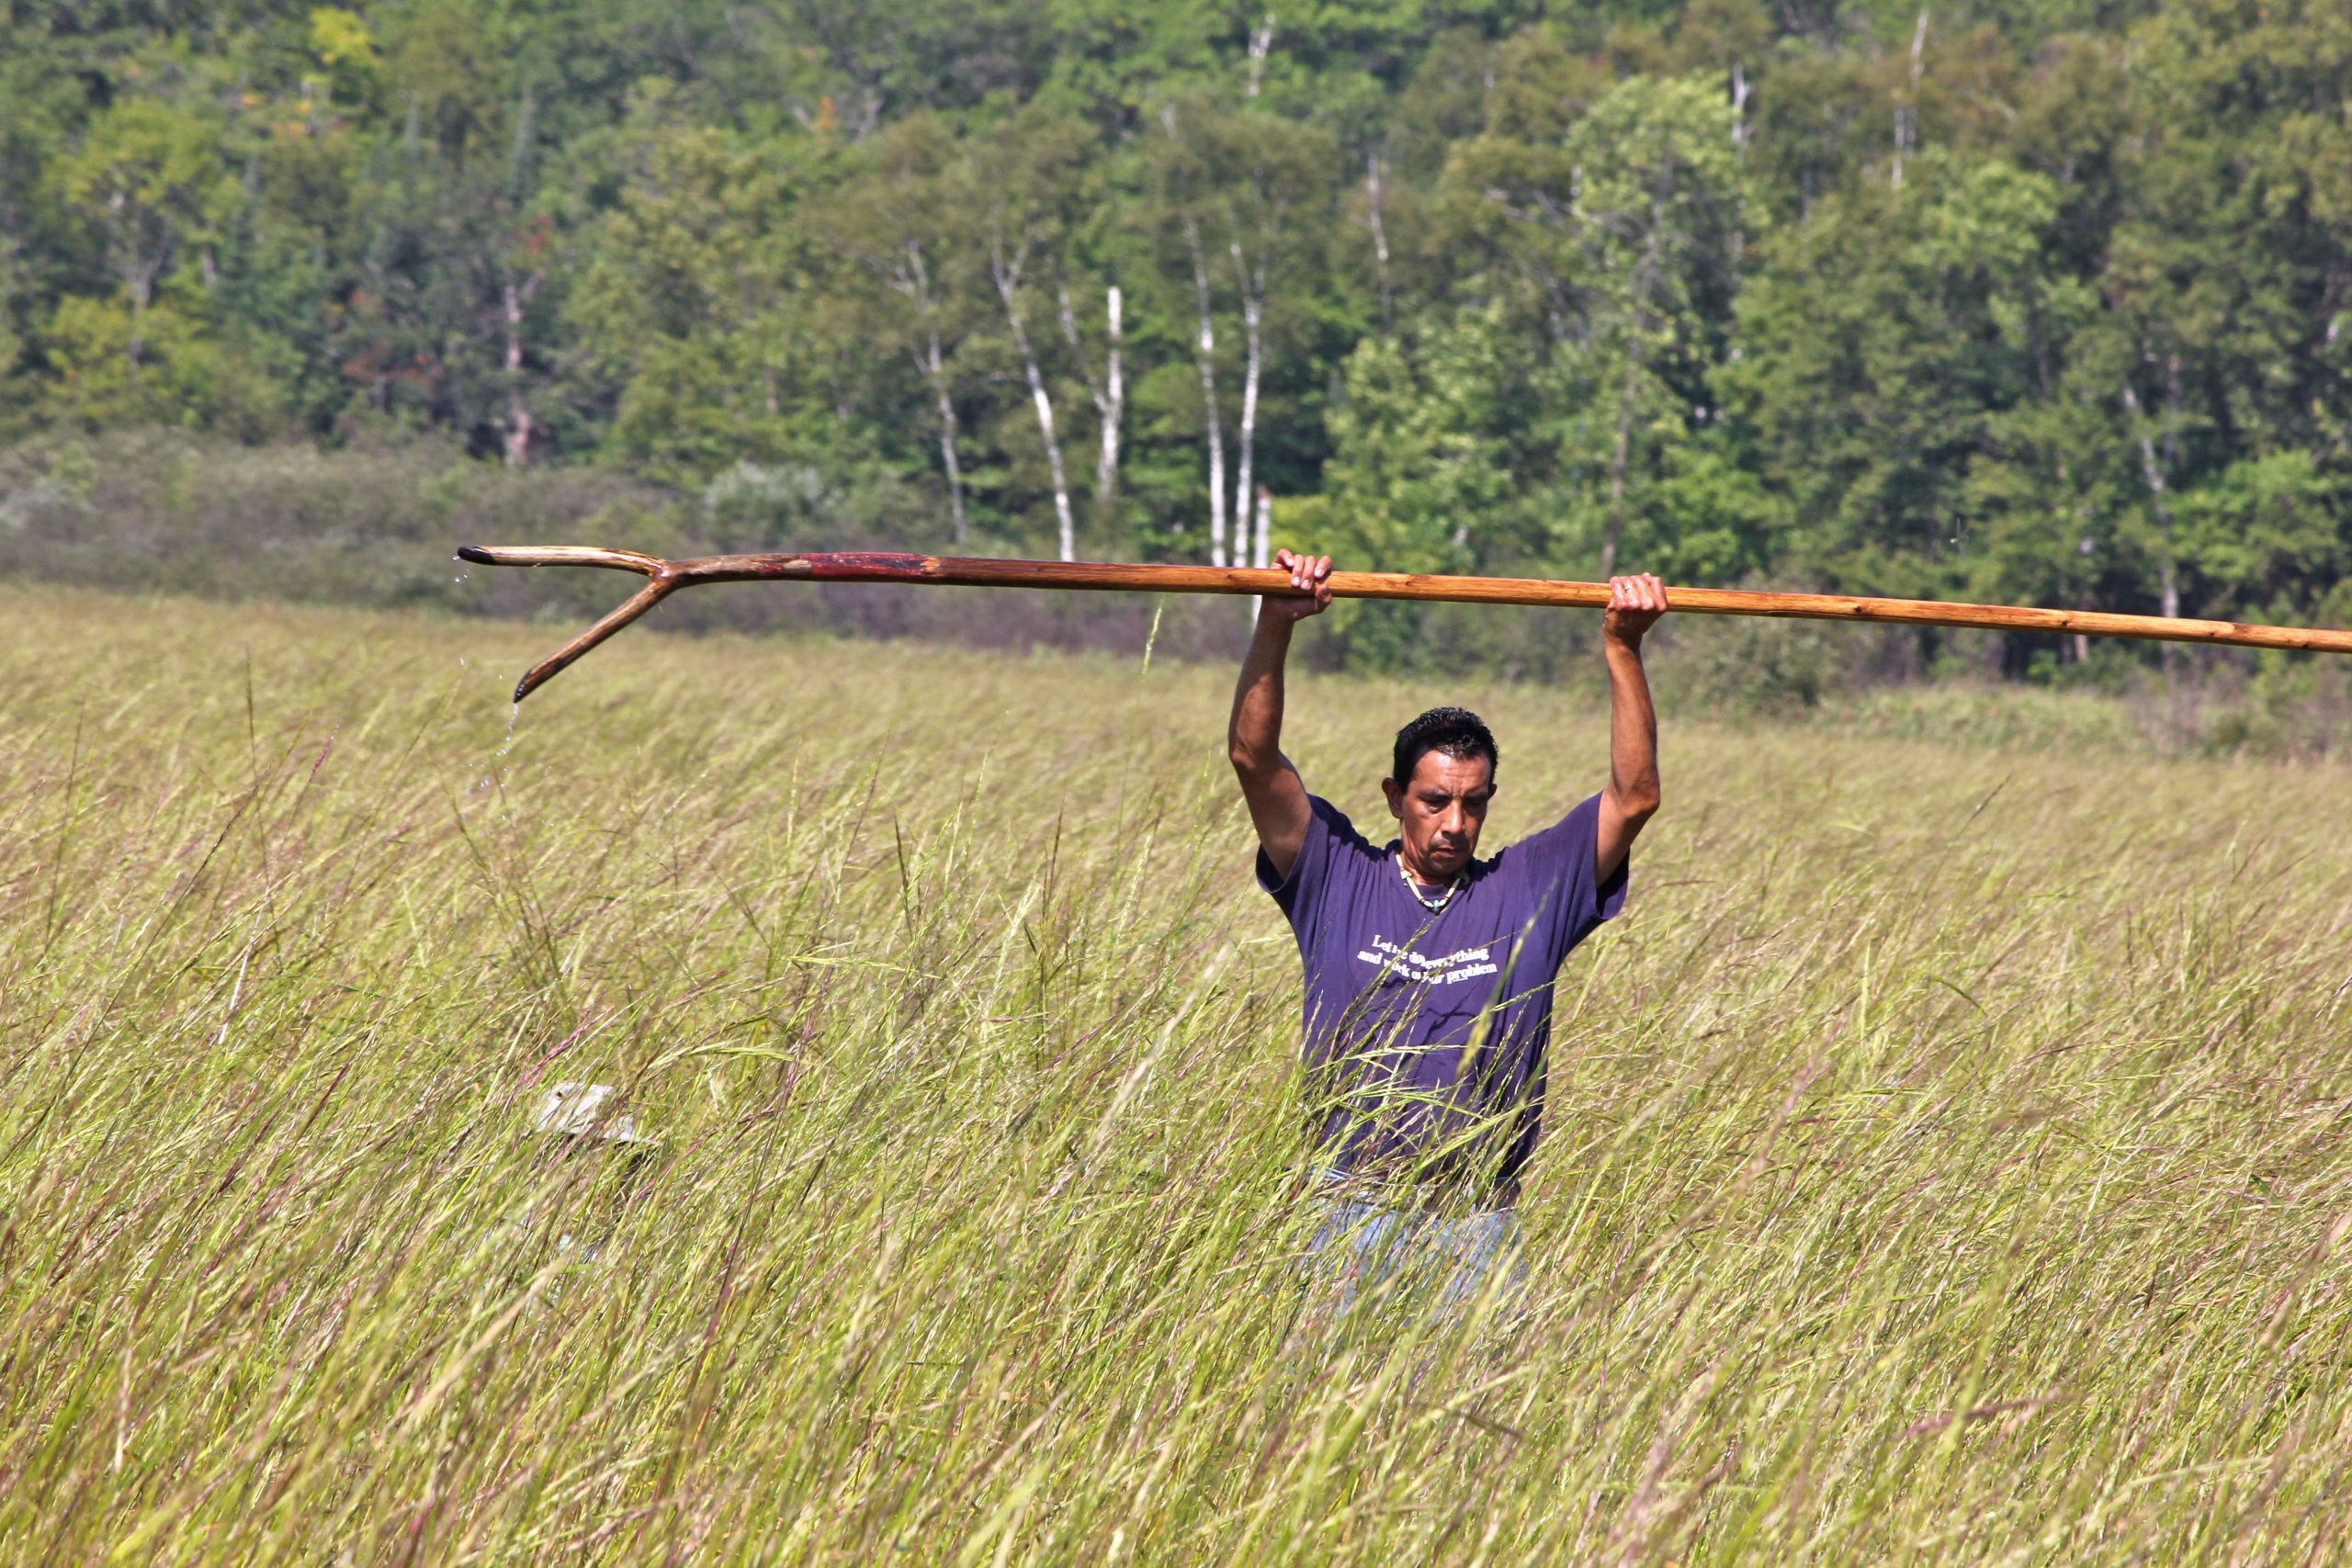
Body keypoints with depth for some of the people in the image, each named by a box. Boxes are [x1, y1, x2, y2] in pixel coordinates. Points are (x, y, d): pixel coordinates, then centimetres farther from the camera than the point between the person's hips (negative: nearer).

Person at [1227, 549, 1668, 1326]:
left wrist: (1623, 651, -4)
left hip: (1478, 1230, 1)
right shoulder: (1339, 878, 9)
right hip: (1352, 1216, -1)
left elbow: (1635, 797, 4)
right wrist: (1275, 626, -9)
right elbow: (1255, 758, 1)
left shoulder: (1528, 890, 10)